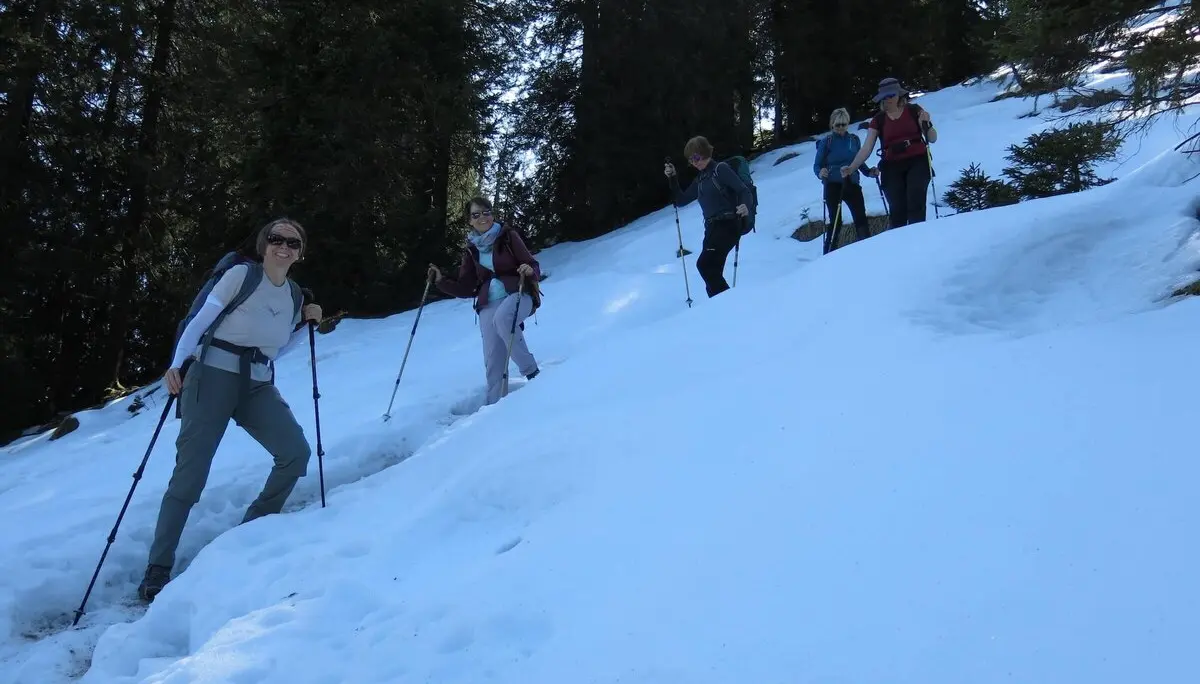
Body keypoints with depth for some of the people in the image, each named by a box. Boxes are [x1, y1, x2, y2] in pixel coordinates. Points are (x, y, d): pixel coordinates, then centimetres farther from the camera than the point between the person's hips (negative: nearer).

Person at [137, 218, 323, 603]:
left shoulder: (295, 296, 13)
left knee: (296, 452, -11)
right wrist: (177, 364, -16)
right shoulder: (242, 275, -3)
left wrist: (306, 324, 8)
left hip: (258, 386, 5)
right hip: (212, 375, -5)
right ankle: (157, 571, 2)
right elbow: (201, 320, -5)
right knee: (189, 475, -7)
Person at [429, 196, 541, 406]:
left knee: (502, 317, -37)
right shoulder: (470, 250, 13)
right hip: (488, 304, 4)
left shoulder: (508, 236, 3)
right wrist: (441, 281, 2)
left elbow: (533, 266, 0)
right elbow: (466, 288, 15)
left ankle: (530, 369, -25)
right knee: (493, 359, -8)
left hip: (519, 294, -3)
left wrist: (530, 271, -23)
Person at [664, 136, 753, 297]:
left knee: (704, 264, -25)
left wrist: (745, 206, -33)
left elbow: (744, 191, -10)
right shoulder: (699, 180, 19)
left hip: (728, 225, -8)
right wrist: (672, 178, 10)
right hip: (712, 228, 8)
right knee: (712, 273, 6)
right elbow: (681, 200, 23)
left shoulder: (721, 169, -2)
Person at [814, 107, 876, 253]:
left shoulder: (854, 139, 7)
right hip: (833, 186, -3)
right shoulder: (826, 142, -3)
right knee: (835, 221, -3)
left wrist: (869, 172, 0)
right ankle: (830, 253, 5)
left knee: (861, 217, -5)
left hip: (851, 183, 3)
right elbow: (817, 165, -3)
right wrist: (820, 173, -25)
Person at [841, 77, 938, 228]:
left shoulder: (914, 110, 5)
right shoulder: (879, 120, 8)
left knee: (915, 205, -18)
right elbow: (866, 148, 1)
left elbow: (933, 139, 7)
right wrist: (851, 168, -13)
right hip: (893, 167, 1)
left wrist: (927, 123, -13)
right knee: (897, 210, -9)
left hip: (918, 163, -1)